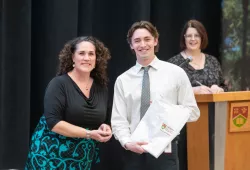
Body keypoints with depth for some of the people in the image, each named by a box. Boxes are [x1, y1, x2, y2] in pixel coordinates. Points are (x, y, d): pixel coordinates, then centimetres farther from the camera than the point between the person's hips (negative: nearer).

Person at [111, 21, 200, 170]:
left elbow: (193, 112, 4)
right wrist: (127, 142, -17)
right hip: (134, 152, 2)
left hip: (165, 150, -2)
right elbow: (118, 119, 1)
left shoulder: (176, 73, 3)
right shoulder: (123, 80, 7)